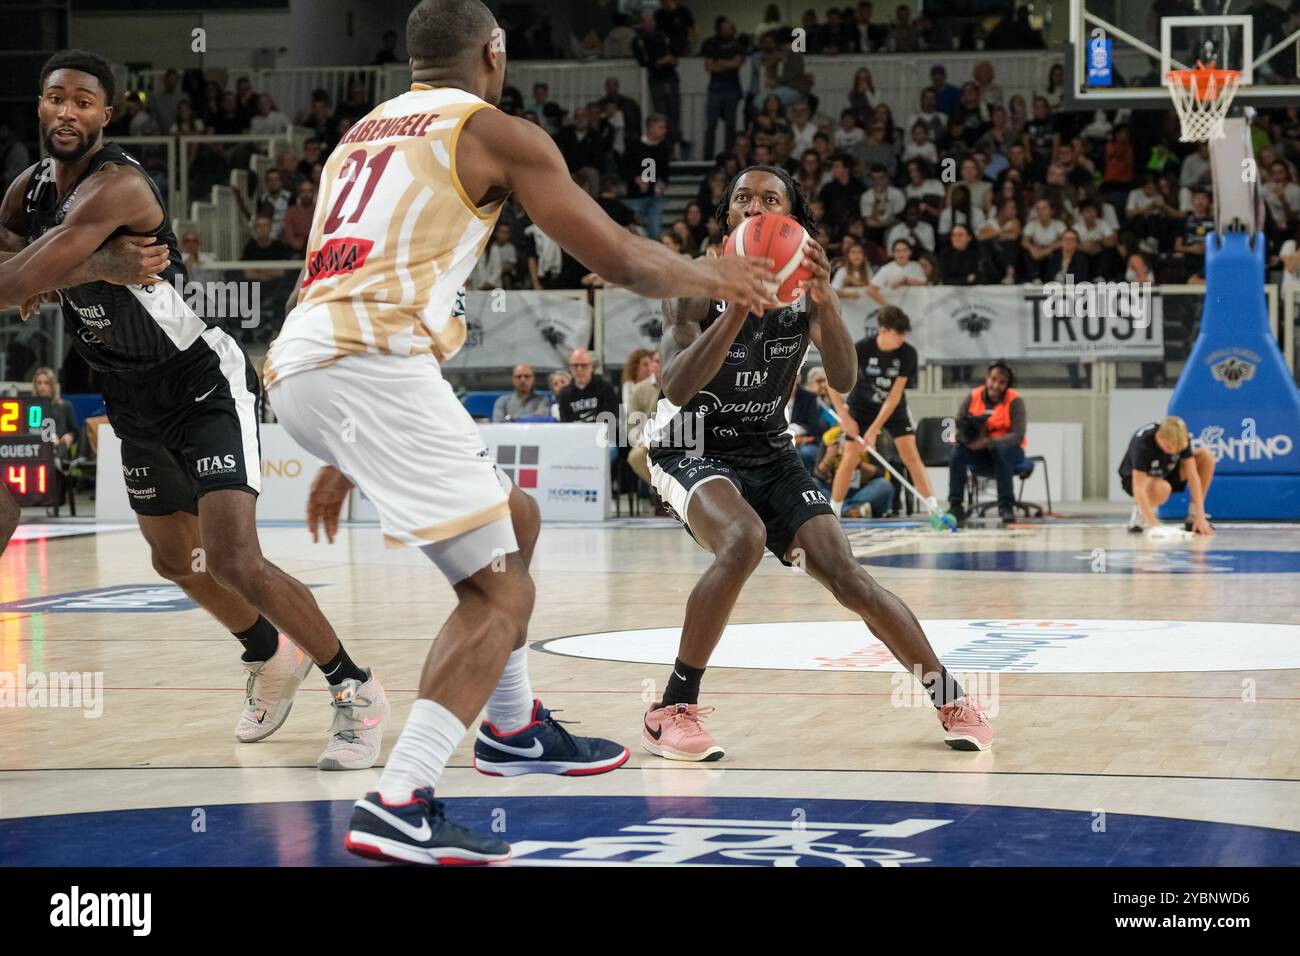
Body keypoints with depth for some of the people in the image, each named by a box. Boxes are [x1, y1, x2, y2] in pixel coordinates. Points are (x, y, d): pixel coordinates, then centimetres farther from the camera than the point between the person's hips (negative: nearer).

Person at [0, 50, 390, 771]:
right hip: (137, 399, 9)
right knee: (176, 561, 20)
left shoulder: (116, 185, -27)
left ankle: (356, 692, -4)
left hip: (205, 385, -9)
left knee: (234, 562, -19)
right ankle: (271, 658, 45)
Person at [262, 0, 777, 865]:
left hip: (299, 368, 8)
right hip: (373, 361, -8)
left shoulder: (366, 134, 28)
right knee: (499, 590, -7)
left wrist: (344, 458, 36)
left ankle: (514, 729, 38)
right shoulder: (499, 133, 6)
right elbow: (621, 261, 6)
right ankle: (399, 807, -21)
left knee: (515, 519, 26)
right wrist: (712, 277, 27)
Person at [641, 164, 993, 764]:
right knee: (743, 541, -33)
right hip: (691, 447, -4)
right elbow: (675, 387, -31)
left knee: (845, 576, -9)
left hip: (769, 451, 4)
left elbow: (843, 381, -18)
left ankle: (950, 699, 7)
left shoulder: (805, 284, -6)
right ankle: (671, 711, -23)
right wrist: (740, 306, -42)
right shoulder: (698, 285, -17)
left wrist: (825, 303, -36)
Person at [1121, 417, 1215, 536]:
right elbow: (1139, 489, -40)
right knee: (1162, 488, -41)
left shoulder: (1180, 438, -22)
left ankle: (1194, 516, -8)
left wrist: (1200, 517, -28)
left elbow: (1192, 476, -22)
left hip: (1166, 473, 5)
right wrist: (1154, 524, -48)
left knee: (1206, 456, -18)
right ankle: (1139, 511, -8)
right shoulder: (1142, 443, -36)